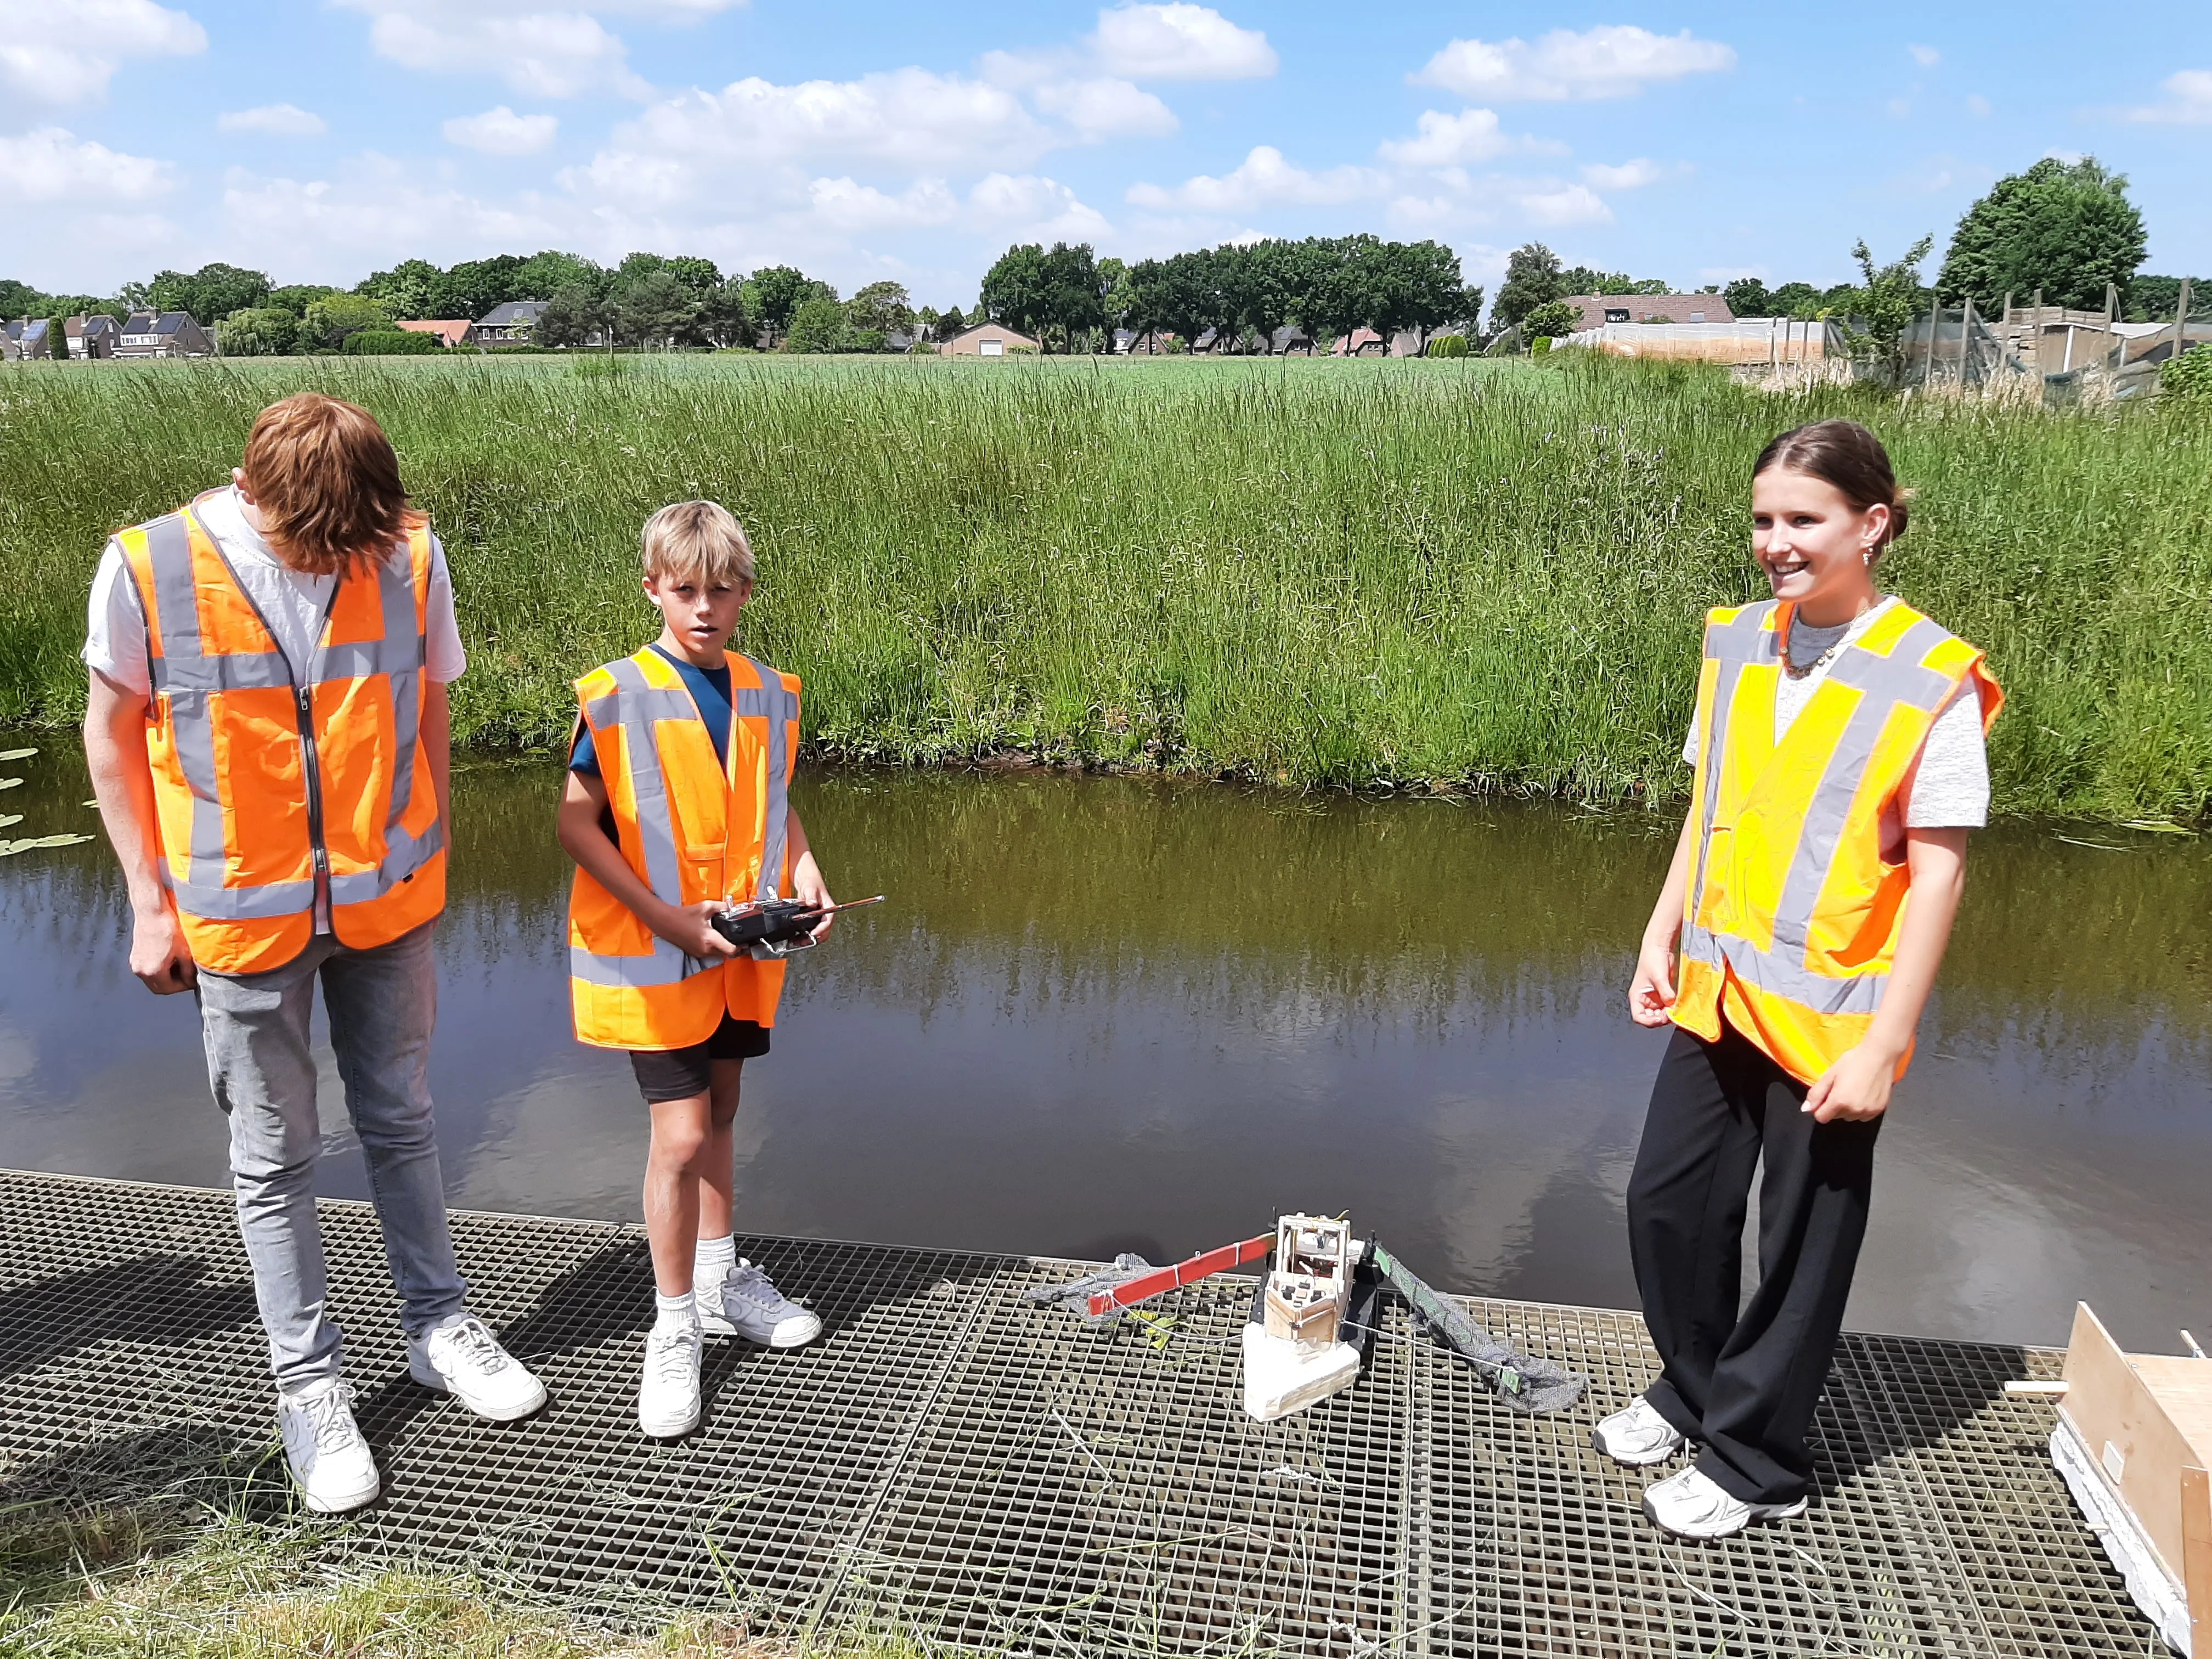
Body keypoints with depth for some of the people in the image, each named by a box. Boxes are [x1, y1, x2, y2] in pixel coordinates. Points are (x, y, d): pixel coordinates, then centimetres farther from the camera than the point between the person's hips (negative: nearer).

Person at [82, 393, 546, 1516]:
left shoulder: (408, 554, -10)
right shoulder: (148, 568, -14)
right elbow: (112, 731, -2)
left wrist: (427, 862, 6)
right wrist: (149, 901, -2)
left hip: (386, 902, 2)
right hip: (242, 916, -1)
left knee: (401, 1124, 17)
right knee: (274, 1158, 11)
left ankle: (437, 1323, 35)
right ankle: (308, 1382, 26)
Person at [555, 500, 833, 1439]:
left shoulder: (768, 695, 3)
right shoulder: (617, 699, -12)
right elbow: (577, 823, -13)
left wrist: (802, 869, -3)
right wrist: (667, 918, -19)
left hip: (741, 949, 5)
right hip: (651, 953, -5)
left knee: (718, 1115, 19)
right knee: (680, 1134, -6)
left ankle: (719, 1282, 37)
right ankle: (673, 1331, 10)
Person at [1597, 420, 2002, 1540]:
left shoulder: (1930, 680, -13)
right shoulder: (1738, 645, 4)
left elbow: (1939, 869, -13)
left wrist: (1883, 1044, -15)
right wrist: (1662, 937, 8)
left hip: (1832, 1016, -5)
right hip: (1719, 995, 6)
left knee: (1801, 1246, 9)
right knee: (1667, 1205, 14)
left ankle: (1753, 1459, 28)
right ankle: (1694, 1393, 38)